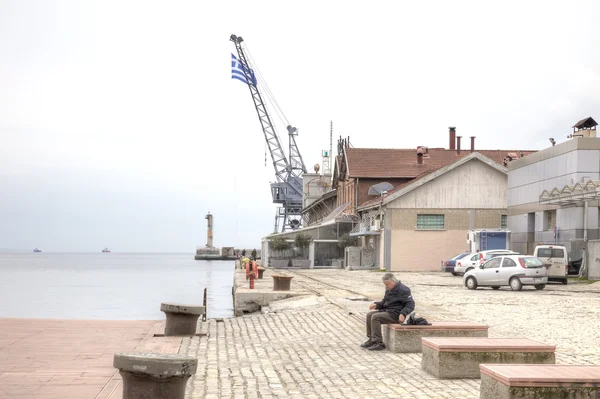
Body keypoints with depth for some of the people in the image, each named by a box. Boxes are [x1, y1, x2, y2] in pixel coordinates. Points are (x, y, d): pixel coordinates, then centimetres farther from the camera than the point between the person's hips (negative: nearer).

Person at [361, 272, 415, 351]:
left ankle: (378, 343, -24)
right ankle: (371, 339, 2)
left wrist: (403, 314, -30)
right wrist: (376, 305, 4)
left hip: (396, 314, -10)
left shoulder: (403, 290, -13)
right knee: (369, 315, 0)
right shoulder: (389, 289, 15)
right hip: (387, 310, 10)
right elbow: (384, 301, 26)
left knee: (375, 317, -23)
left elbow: (410, 304, -16)